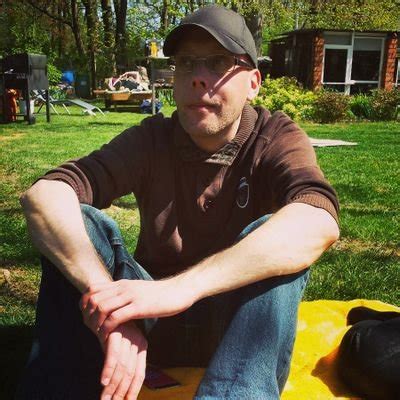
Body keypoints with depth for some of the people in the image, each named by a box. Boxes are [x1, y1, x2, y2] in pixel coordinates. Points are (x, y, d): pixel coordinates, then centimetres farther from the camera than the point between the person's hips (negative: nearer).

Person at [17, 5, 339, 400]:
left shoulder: (276, 139, -11)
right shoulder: (151, 140, -7)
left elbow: (318, 223, -35)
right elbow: (43, 195, -23)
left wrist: (181, 286, -45)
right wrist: (111, 305, -40)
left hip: (242, 324, -1)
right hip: (152, 317, 2)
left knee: (271, 236, -30)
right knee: (78, 223, -21)